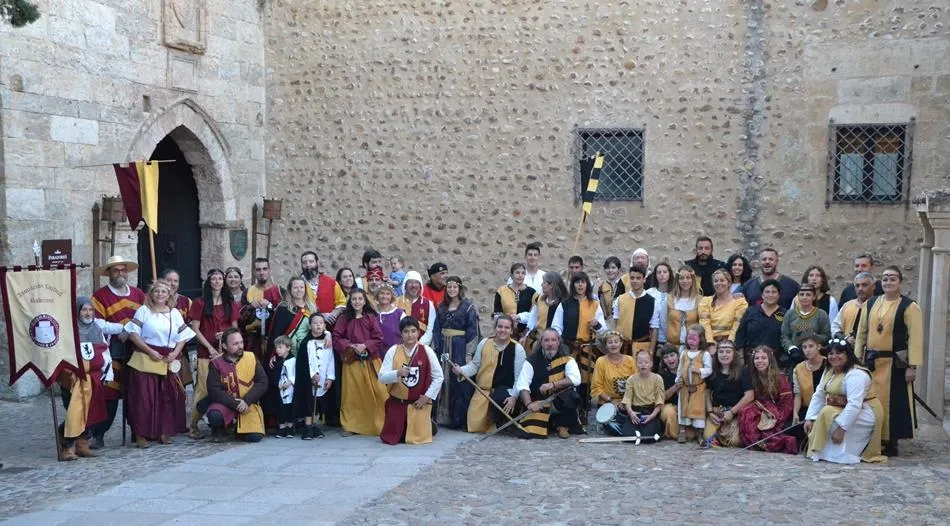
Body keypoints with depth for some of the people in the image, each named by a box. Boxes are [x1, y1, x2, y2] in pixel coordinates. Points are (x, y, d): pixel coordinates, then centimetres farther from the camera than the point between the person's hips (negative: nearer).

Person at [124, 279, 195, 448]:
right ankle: (141, 434, 0)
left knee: (169, 397, 2)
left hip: (168, 361, 3)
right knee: (143, 397, -7)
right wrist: (150, 351, -13)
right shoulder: (143, 310, 3)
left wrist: (175, 353, -6)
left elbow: (183, 335, 11)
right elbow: (133, 333, -5)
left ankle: (164, 432, 13)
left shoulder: (174, 313, 13)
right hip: (145, 360, -3)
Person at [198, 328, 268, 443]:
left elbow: (262, 382, -3)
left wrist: (246, 401, -16)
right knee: (214, 416, -34)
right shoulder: (216, 363, -5)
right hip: (226, 403, -1)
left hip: (249, 404, 1)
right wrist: (235, 404, -20)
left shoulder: (251, 358, 0)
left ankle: (240, 427, 18)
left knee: (255, 436, -19)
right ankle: (219, 429, 4)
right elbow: (214, 390, -11)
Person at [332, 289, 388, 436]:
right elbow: (336, 338, 1)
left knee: (377, 393, -5)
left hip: (370, 360, 0)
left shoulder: (371, 317, 5)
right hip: (351, 361, 0)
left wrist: (365, 346, -13)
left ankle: (379, 424, 5)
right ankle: (351, 426, 12)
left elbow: (379, 339, 1)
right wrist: (350, 346, -13)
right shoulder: (344, 318, 4)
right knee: (352, 394, 3)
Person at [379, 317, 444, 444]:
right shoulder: (393, 351, -7)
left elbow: (438, 377, 0)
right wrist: (397, 373, -28)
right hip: (397, 403, 1)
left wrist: (427, 396, -5)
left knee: (418, 438, -2)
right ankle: (399, 429, 39)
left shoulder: (427, 351, -7)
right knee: (389, 439, 5)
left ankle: (428, 424, 33)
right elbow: (382, 377, -10)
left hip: (419, 403, -1)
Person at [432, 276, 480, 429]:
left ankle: (460, 419, 4)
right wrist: (434, 348, 5)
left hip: (460, 348, -5)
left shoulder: (468, 306, -5)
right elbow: (437, 329, 13)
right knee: (443, 380, 6)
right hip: (443, 347, 5)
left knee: (460, 382, -4)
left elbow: (472, 331, -8)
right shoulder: (442, 306, 11)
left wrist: (469, 353, -12)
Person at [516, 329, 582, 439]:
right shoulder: (532, 361, -2)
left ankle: (563, 426, -4)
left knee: (572, 396, -31)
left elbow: (576, 379, -15)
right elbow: (521, 385, -11)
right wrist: (529, 404, -28)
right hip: (538, 405, -1)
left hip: (561, 404, 1)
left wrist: (553, 385, -23)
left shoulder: (566, 359, 1)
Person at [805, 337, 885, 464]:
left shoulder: (856, 374, -23)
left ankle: (843, 453, -18)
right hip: (845, 411, 10)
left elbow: (854, 405, -31)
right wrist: (809, 419, -7)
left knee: (828, 413, -25)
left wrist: (841, 428, -33)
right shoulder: (829, 371, 6)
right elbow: (818, 396, 3)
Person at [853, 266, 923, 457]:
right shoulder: (870, 304, 8)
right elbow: (861, 333, 11)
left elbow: (915, 338, -9)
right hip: (871, 361, 5)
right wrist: (857, 358, 6)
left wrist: (912, 366, -14)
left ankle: (891, 443, 9)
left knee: (893, 402, 0)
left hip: (894, 363, -5)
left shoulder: (909, 306, -6)